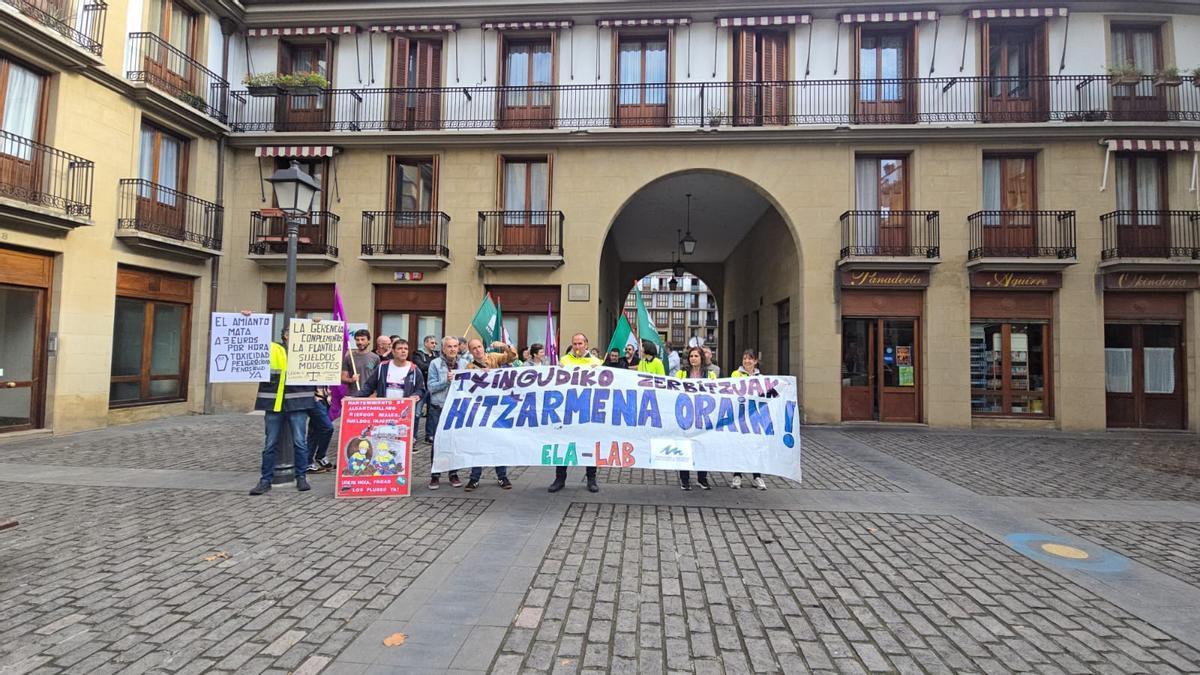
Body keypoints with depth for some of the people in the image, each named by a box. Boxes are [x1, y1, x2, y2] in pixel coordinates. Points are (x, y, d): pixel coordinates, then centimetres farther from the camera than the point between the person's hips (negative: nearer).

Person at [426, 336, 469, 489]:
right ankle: (435, 475, 14)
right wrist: (446, 381, -18)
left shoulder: (464, 363, 6)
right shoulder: (435, 363, 0)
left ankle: (454, 474, 19)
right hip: (439, 408, -2)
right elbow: (431, 387, -5)